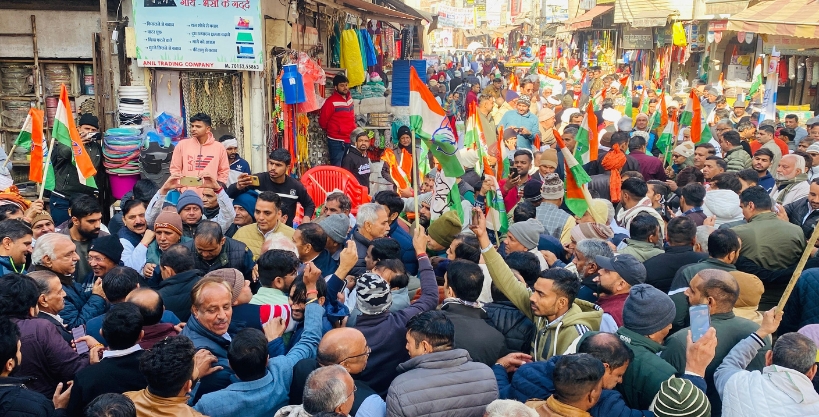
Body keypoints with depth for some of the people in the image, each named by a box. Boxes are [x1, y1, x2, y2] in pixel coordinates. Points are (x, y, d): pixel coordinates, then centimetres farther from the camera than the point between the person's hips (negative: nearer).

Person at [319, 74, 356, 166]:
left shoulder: (349, 98, 8)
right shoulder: (331, 101, -13)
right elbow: (322, 121, -6)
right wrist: (331, 130, 9)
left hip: (350, 140, 7)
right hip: (337, 142, -7)